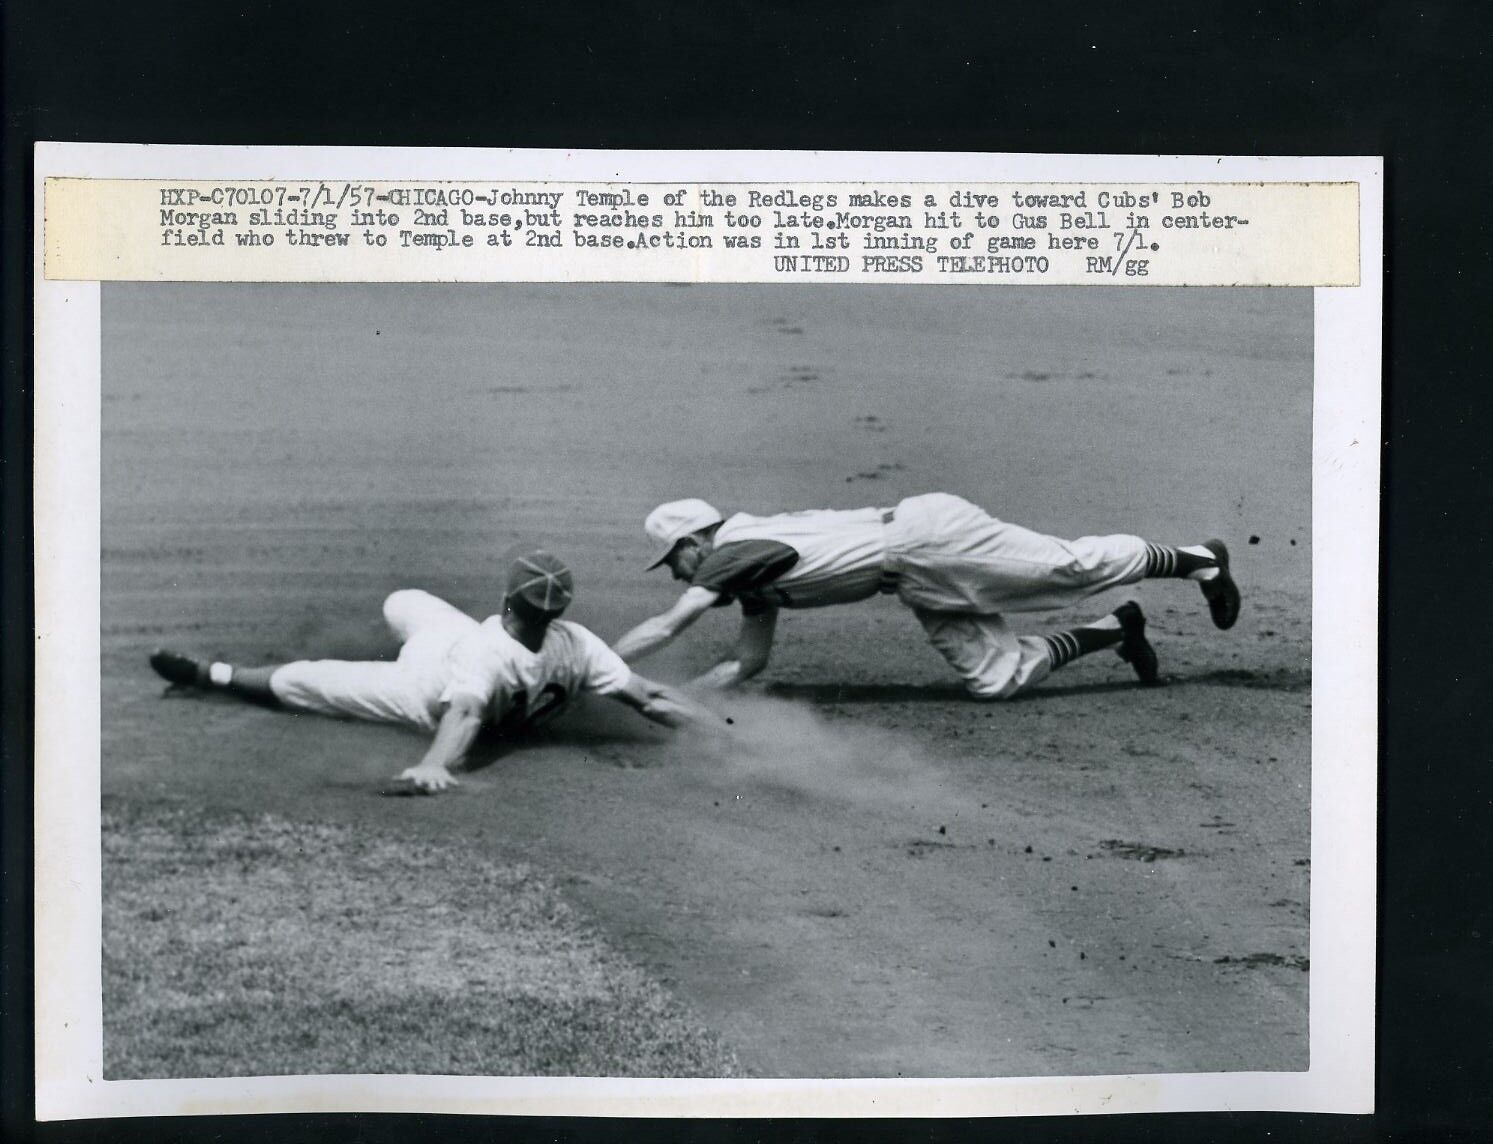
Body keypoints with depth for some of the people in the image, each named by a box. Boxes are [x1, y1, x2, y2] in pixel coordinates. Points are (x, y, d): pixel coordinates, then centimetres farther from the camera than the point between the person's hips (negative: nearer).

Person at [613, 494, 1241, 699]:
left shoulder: (739, 549, -10)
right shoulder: (752, 573, 17)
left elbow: (667, 625, -18)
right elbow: (746, 661, 22)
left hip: (924, 533, -8)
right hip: (921, 586, 8)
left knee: (1068, 564, -7)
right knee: (995, 678, 3)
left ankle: (1194, 558, 7)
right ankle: (1112, 629, 16)